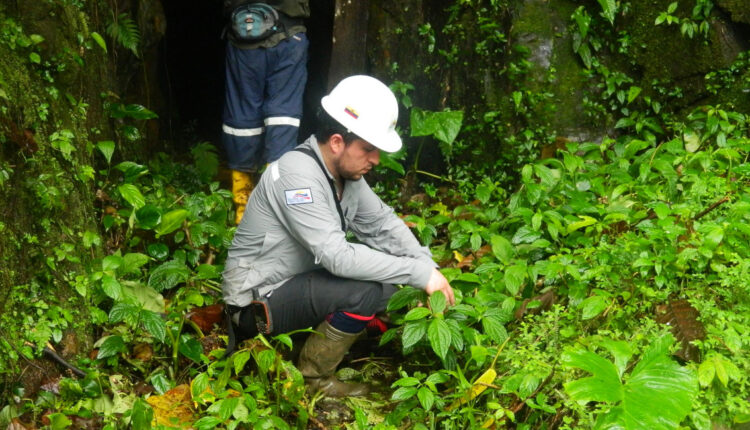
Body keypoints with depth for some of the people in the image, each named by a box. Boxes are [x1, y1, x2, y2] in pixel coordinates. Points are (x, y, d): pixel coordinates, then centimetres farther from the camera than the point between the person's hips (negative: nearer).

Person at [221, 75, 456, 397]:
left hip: (299, 281, 9)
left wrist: (428, 268, -11)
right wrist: (420, 273, -28)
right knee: (365, 291, -26)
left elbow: (382, 224, 5)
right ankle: (312, 380, -6)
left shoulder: (345, 169, -1)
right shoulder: (298, 175, -27)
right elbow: (337, 256, -32)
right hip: (257, 301, -9)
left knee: (387, 277, 0)